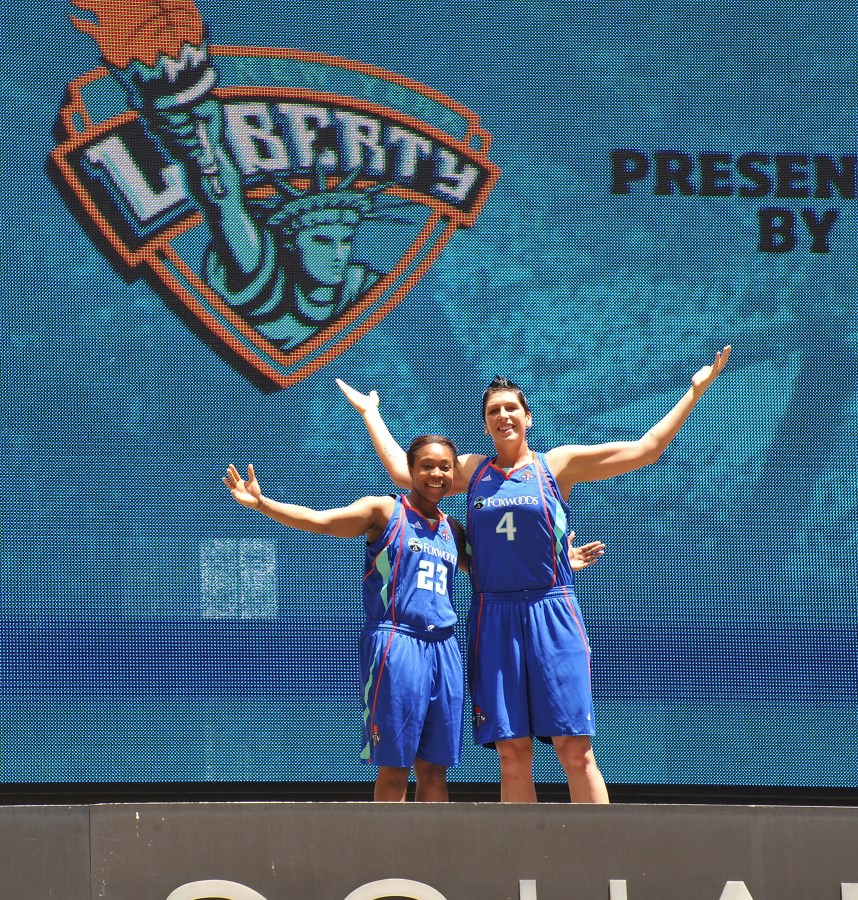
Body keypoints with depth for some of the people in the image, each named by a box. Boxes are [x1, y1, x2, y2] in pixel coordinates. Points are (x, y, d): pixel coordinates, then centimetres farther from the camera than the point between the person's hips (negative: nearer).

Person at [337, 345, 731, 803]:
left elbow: (645, 449, 6)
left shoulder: (559, 464, 6)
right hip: (493, 619, 2)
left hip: (551, 614, -2)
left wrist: (694, 392, 3)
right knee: (512, 756, 1)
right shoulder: (472, 470, 15)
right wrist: (370, 412, 28)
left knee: (575, 749, -7)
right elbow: (403, 471, 21)